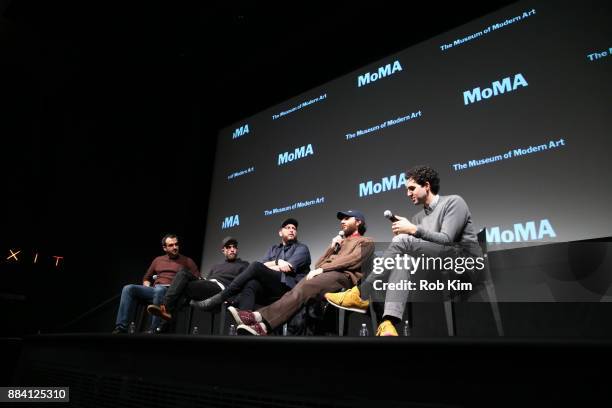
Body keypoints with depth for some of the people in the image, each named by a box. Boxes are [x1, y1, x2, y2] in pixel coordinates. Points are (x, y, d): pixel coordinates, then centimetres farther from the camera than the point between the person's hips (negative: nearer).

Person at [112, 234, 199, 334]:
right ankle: (121, 327, -23)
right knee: (128, 288, -19)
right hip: (154, 290, 5)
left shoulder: (187, 261, 12)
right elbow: (146, 278, 33)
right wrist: (147, 288, 11)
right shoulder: (158, 260, 25)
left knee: (159, 290, -39)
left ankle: (154, 330, -37)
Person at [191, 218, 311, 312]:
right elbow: (263, 265, 12)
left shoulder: (302, 249, 14)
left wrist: (269, 266, 5)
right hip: (269, 289, 4)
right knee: (250, 285, -33)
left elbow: (288, 267, -4)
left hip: (290, 287, -4)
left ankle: (220, 298, -25)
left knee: (256, 267, -28)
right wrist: (277, 262, -1)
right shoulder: (273, 249, 29)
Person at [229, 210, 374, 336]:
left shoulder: (366, 242, 19)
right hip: (323, 274, 6)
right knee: (296, 291, -26)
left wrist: (323, 268, -12)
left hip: (343, 276, -6)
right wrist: (332, 247, 14)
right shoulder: (340, 242, 39)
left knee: (303, 287, -33)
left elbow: (353, 259, -4)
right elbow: (318, 264, 28)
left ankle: (264, 324, -47)